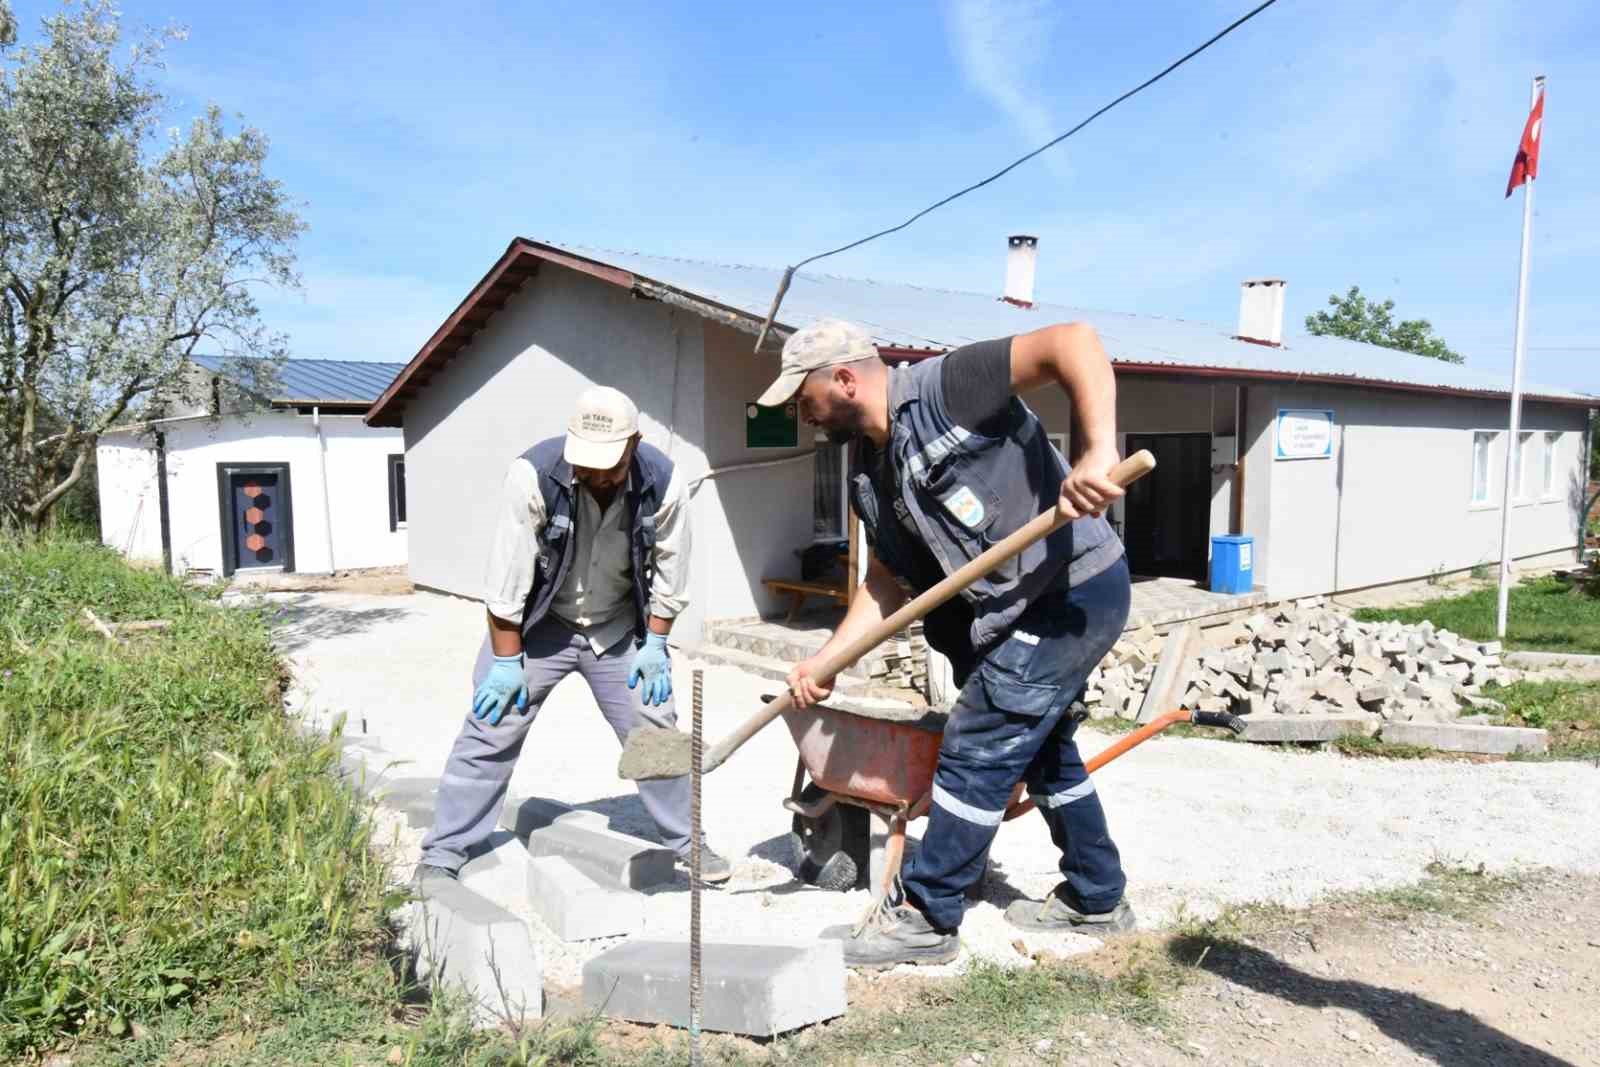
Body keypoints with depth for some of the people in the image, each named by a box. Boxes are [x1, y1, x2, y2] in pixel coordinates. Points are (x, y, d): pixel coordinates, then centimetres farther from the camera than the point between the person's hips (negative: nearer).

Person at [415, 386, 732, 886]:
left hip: (619, 627, 2)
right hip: (537, 624, -2)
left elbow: (669, 568, -6)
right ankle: (443, 852, 16)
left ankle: (686, 840, 24)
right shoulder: (534, 474, -30)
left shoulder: (664, 483, -21)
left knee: (656, 730, 5)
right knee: (490, 730, -2)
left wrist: (656, 643, -5)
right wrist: (507, 660, -17)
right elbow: (507, 576, -22)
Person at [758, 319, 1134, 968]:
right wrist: (825, 661, -1)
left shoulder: (944, 388, -19)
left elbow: (1071, 341, -28)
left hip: (1076, 590, -10)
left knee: (975, 750, -5)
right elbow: (888, 581, 8)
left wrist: (1098, 453, -41)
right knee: (1042, 750, 21)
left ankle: (924, 918, 10)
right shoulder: (871, 474, 6)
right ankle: (1096, 899, 40)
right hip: (1024, 606, 10)